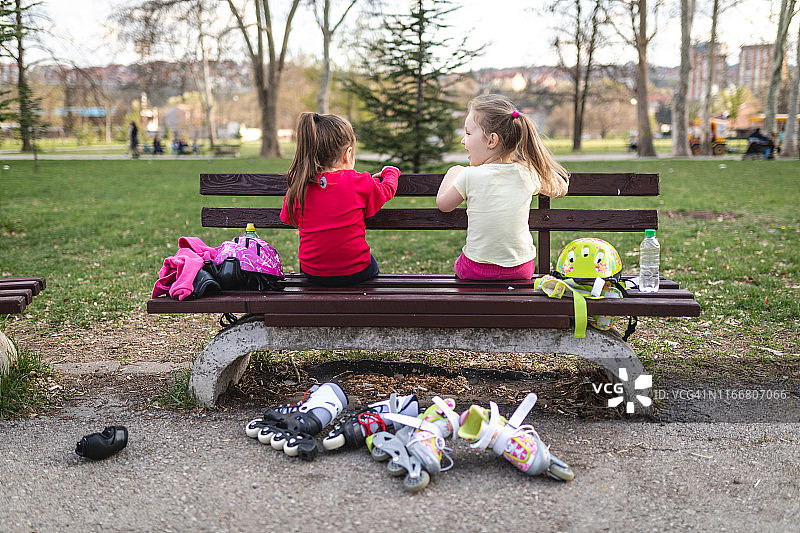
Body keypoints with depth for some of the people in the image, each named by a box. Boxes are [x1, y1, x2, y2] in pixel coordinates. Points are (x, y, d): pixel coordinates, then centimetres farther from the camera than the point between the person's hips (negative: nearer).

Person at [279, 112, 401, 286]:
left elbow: (289, 219, 9)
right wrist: (390, 172, 29)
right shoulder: (361, 183, -13)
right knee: (372, 267, 32)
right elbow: (387, 190, 8)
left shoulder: (298, 186, -8)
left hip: (312, 274, 2)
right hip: (354, 273, -2)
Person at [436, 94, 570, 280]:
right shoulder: (528, 174, -7)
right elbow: (560, 189, 12)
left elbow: (443, 204, 3)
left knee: (458, 265, 29)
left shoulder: (469, 176, -16)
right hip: (521, 270, 3)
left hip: (475, 271, -3)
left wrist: (453, 172, 19)